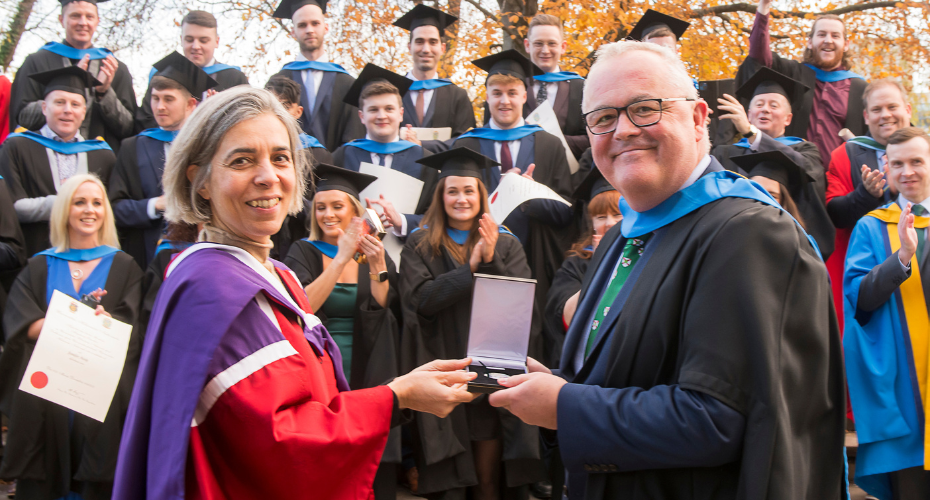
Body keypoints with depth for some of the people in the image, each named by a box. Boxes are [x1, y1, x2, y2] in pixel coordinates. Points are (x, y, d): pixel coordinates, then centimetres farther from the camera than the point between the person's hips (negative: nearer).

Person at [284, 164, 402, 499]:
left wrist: (377, 267, -18)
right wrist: (342, 258, -21)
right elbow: (301, 308, -17)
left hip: (367, 378, 2)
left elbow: (384, 315, -5)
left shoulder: (375, 254, 6)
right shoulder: (303, 253, 1)